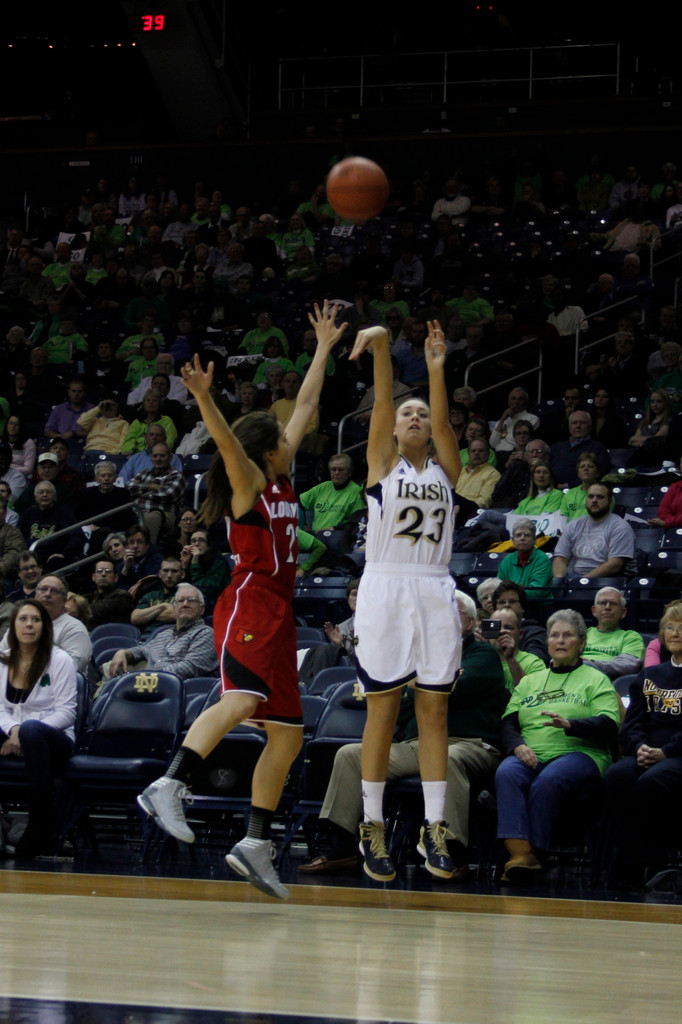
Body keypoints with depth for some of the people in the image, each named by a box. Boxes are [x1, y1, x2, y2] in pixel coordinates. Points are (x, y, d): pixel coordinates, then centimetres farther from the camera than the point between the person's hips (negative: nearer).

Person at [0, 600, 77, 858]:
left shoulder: (59, 660, 1)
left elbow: (66, 712, -6)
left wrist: (23, 733, -18)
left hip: (54, 739, -4)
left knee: (30, 730, -40)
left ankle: (42, 823, -37)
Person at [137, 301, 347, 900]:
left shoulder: (280, 478, 19)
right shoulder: (248, 480, -1)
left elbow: (306, 407, 27)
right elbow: (226, 441, -22)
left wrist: (325, 348, 33)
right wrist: (203, 398, -40)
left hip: (278, 613, 9)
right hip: (250, 603, -9)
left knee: (287, 734, 6)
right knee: (239, 700, -32)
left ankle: (256, 845, 8)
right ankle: (168, 788, -41)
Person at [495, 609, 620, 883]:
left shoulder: (596, 680, 17)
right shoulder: (529, 681, 30)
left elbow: (609, 728, 0)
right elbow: (507, 723, 16)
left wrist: (568, 724, -17)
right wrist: (518, 746, -8)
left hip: (578, 753, -3)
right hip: (530, 755, 3)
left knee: (548, 781, -38)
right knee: (507, 774, -33)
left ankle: (532, 853, -36)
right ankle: (519, 853, -46)